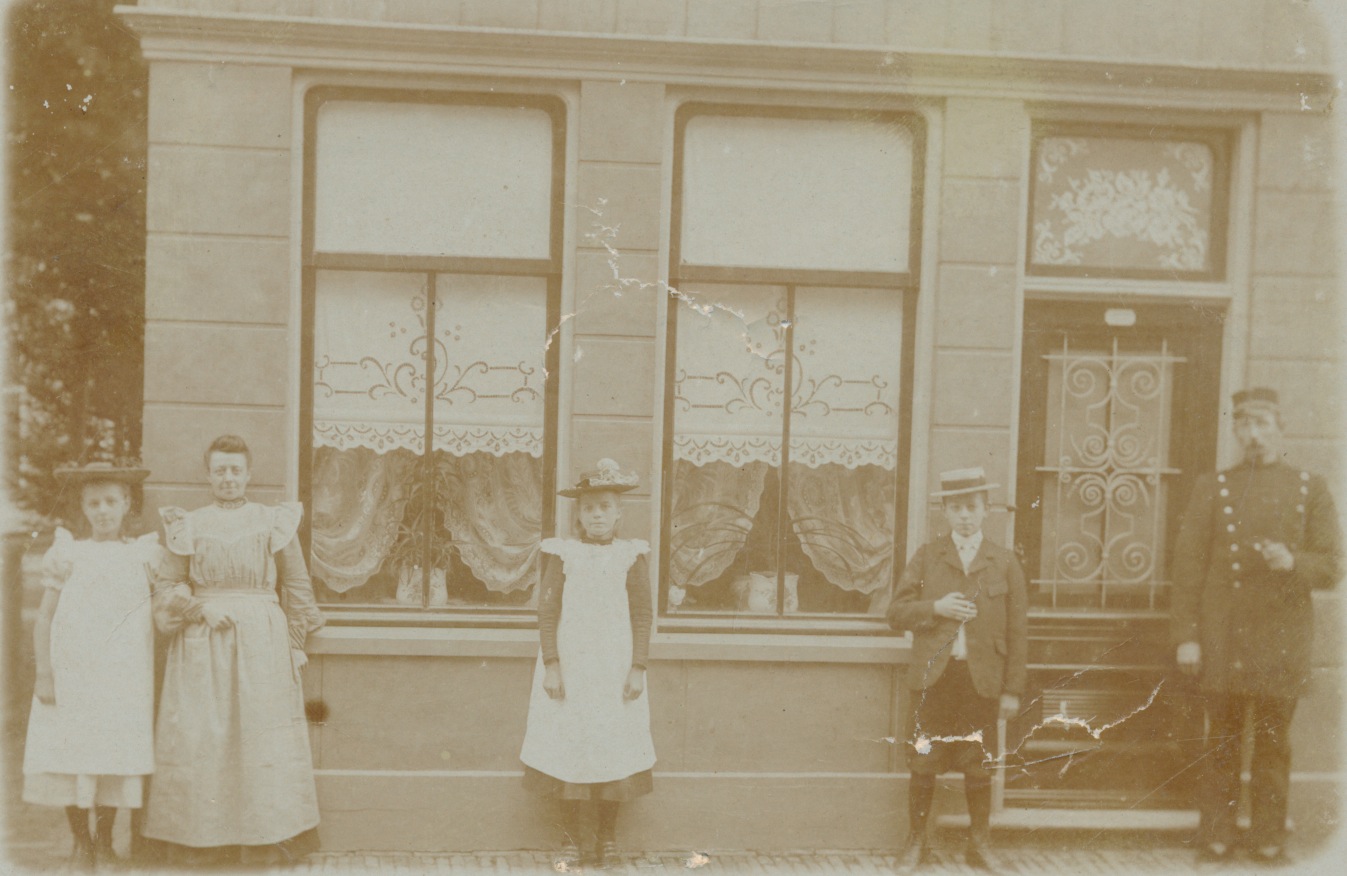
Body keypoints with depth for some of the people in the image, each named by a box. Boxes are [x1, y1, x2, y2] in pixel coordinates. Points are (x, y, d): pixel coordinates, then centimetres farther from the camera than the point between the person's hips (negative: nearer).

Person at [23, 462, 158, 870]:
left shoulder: (146, 554, 6)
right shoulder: (67, 555, 3)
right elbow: (44, 619, 2)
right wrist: (44, 675, -2)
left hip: (124, 678, 1)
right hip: (72, 674, -1)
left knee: (116, 756, 3)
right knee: (71, 755, 0)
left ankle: (105, 841, 21)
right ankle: (81, 842, 17)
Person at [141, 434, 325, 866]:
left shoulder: (275, 521, 6)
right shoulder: (189, 525, 8)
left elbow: (297, 587, 7)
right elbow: (165, 586, 8)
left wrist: (294, 647, 2)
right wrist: (201, 608, -9)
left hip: (262, 641, 0)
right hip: (202, 647, 1)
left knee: (263, 735, -2)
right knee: (200, 738, -1)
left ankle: (264, 841, 6)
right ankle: (203, 841, 8)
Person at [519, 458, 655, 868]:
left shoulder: (631, 556, 1)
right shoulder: (563, 554, 1)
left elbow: (642, 614, 1)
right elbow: (547, 610, -1)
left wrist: (638, 668, -5)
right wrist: (550, 664, -8)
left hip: (615, 672, 0)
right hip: (569, 668, 0)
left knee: (614, 751, 3)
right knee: (567, 749, 2)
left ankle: (607, 838, 17)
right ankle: (570, 842, 13)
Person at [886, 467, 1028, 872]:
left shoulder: (1005, 563, 5)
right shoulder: (925, 557, 7)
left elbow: (1017, 631, 4)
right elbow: (897, 613, 4)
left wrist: (1012, 689, 0)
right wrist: (935, 608, -14)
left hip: (981, 681, 0)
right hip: (932, 677, 0)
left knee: (978, 768, 7)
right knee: (923, 765, 4)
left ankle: (979, 843, 23)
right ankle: (916, 843, 18)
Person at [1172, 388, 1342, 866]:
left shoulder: (1310, 489, 7)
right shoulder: (1211, 487, 6)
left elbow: (1332, 565, 5)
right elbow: (1188, 566, 2)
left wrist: (1292, 562, -17)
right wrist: (1186, 636, -4)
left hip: (1281, 640, 0)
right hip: (1222, 640, 0)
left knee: (1274, 743, 5)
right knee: (1222, 741, 5)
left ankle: (1269, 839, 16)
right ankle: (1214, 838, 13)